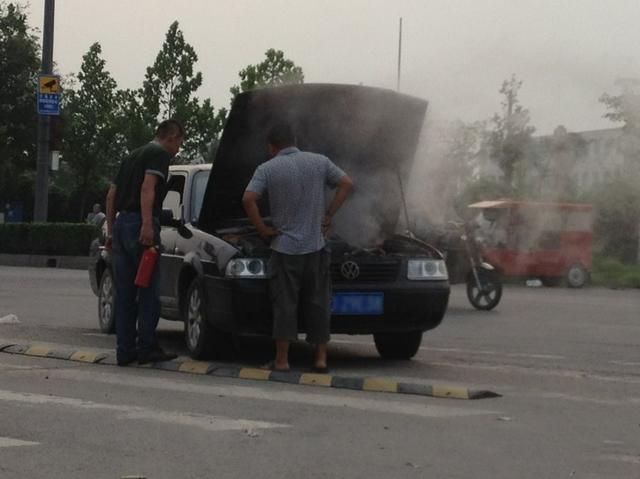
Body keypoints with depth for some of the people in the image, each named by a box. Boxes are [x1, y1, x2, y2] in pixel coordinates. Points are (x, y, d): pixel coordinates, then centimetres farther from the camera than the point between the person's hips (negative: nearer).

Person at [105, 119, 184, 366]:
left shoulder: (133, 155, 25)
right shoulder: (159, 154, -3)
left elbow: (111, 194, 24)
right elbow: (148, 187, -19)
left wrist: (111, 230, 26)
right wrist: (148, 224, -26)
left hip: (121, 224, 8)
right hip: (139, 224, -8)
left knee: (124, 291, 8)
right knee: (148, 290, -2)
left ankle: (125, 350, 8)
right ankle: (147, 348, -1)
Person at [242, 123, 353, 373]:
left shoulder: (267, 169, -4)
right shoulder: (319, 162, 4)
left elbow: (248, 199, -15)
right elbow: (347, 184, 7)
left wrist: (263, 229, -4)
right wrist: (328, 215, 10)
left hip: (284, 248, -2)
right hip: (315, 246, 2)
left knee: (284, 305, 2)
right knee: (318, 303, 8)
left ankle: (281, 360, 3)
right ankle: (320, 358, 10)